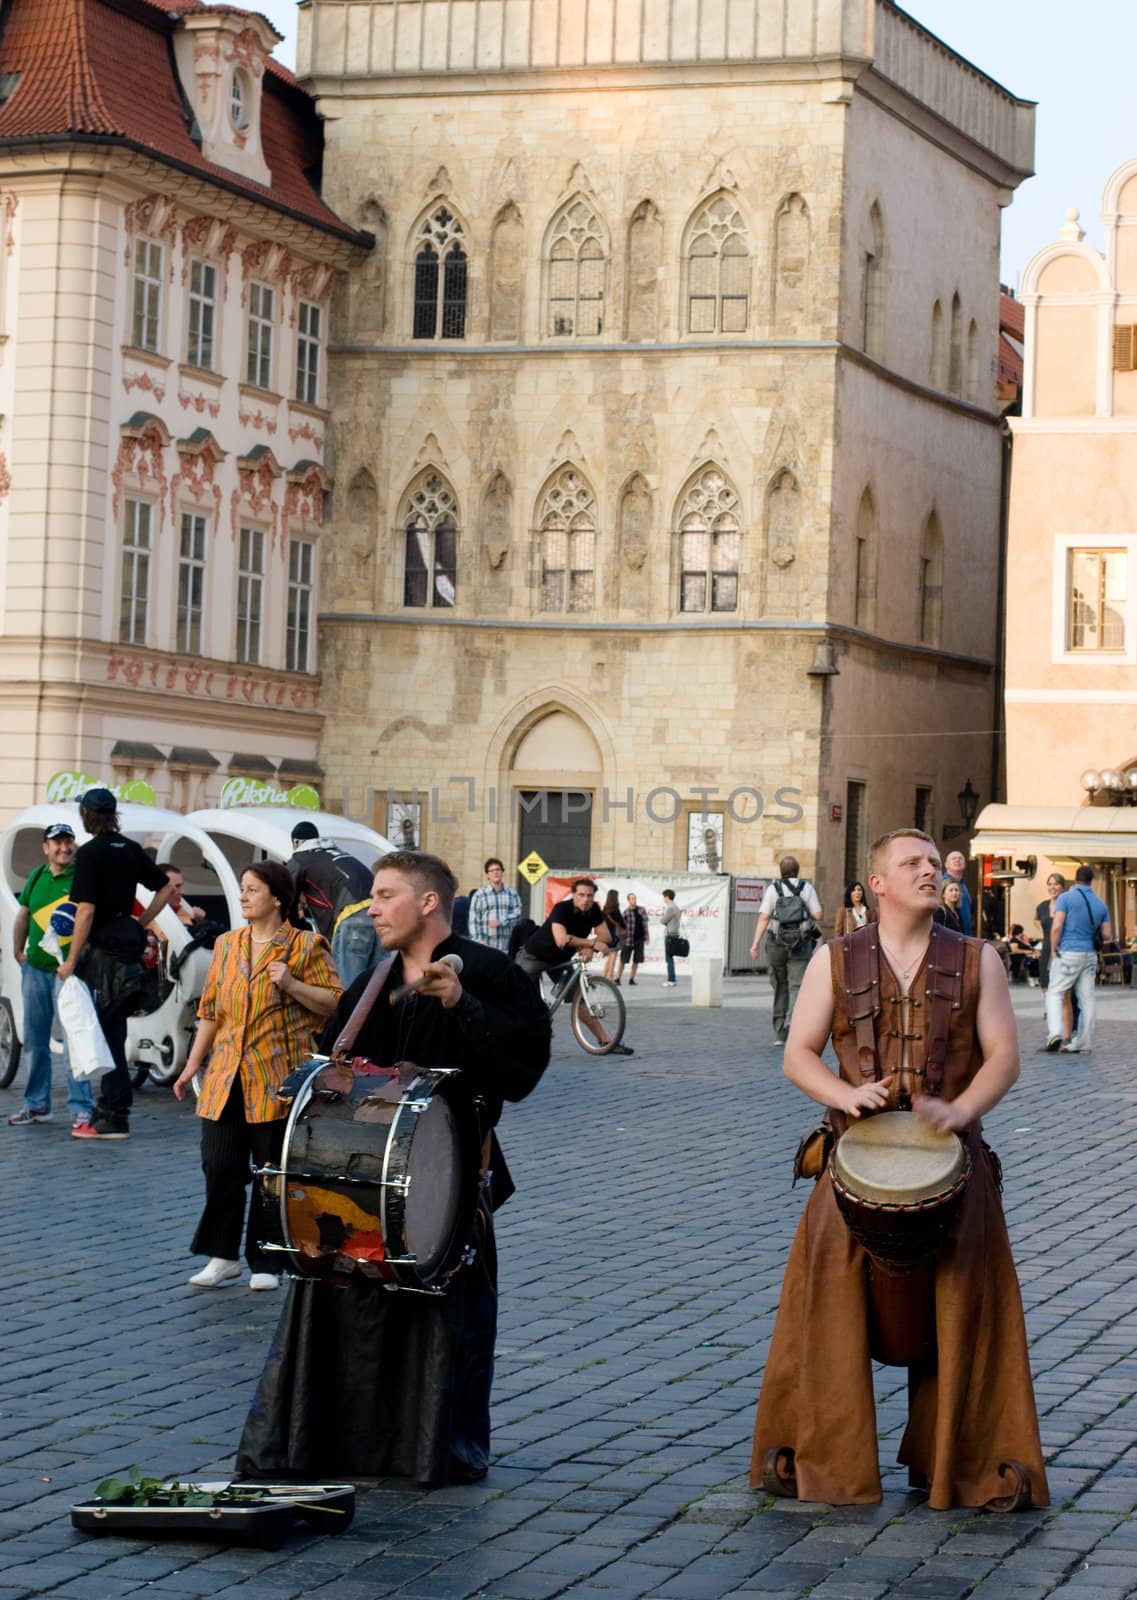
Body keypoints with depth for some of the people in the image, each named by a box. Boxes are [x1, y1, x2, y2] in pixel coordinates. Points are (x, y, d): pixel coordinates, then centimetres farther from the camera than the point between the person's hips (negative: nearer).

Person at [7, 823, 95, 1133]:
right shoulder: (38, 877, 12)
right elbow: (23, 915, 23)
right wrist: (18, 951, 15)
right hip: (35, 968, 6)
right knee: (35, 1041, 12)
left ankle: (82, 1108, -7)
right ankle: (36, 1105, 23)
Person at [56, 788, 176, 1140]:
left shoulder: (91, 853, -11)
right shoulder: (131, 850, 10)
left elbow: (86, 910, -17)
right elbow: (167, 888, 18)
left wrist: (71, 960, -13)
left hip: (101, 951, -7)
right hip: (127, 949, 7)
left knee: (107, 1035, -4)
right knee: (112, 1032, 13)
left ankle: (114, 1118, -4)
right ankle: (113, 1108, 17)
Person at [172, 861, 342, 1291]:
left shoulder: (306, 946, -2)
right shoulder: (226, 945, 14)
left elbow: (335, 1004, -4)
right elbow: (210, 1010, 17)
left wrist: (292, 985, -17)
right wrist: (193, 1064, 12)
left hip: (277, 1078, -5)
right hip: (226, 1076, 5)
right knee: (220, 1167, 2)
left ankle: (265, 1262, 10)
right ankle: (223, 1256, 12)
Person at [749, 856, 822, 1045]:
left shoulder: (773, 889, 3)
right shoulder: (807, 888, 4)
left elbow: (764, 917, -6)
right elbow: (817, 915, 0)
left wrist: (756, 944, -8)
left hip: (777, 943, 1)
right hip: (801, 944, -1)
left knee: (780, 987, 12)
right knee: (797, 986, -4)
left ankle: (780, 1033, 14)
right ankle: (792, 1020, -29)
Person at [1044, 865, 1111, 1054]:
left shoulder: (1066, 897, -6)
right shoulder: (1100, 904, 8)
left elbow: (1056, 926, -15)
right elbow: (1107, 935, 8)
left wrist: (1053, 950, -3)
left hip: (1068, 953, -4)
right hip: (1090, 955, 4)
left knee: (1055, 993, 2)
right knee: (1087, 998, 7)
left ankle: (1055, 1032, -17)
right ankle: (1083, 1042, 7)